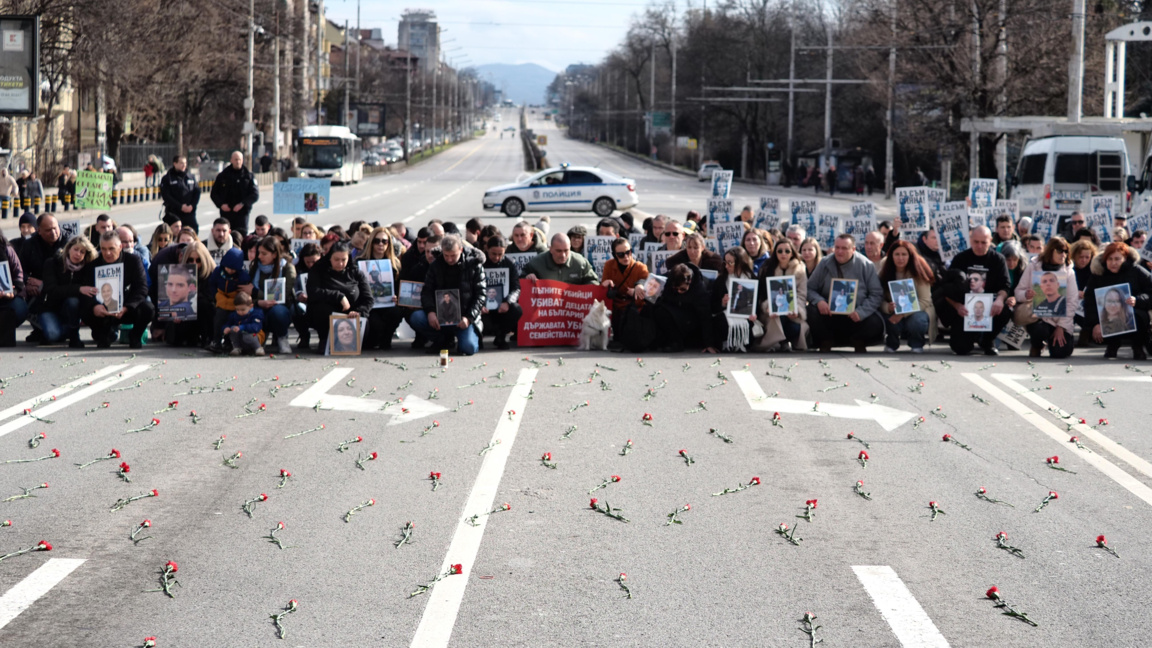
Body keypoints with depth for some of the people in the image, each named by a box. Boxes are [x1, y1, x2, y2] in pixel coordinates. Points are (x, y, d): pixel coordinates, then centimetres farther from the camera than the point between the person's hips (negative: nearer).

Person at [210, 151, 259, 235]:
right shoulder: (223, 176, 10)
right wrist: (221, 204, -7)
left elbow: (255, 194, 0)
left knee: (242, 235, -6)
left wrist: (242, 204, -13)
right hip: (226, 212, 1)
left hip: (242, 213, -1)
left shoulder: (249, 176, 5)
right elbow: (214, 193, 12)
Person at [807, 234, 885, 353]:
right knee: (812, 311, -29)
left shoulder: (866, 265, -2)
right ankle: (826, 342, 1)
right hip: (829, 313, 1)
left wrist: (861, 312, -19)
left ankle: (858, 342, 8)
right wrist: (819, 301, -19)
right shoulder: (825, 264, 2)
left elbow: (876, 294, -3)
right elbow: (810, 288, 4)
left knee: (875, 324, -30)